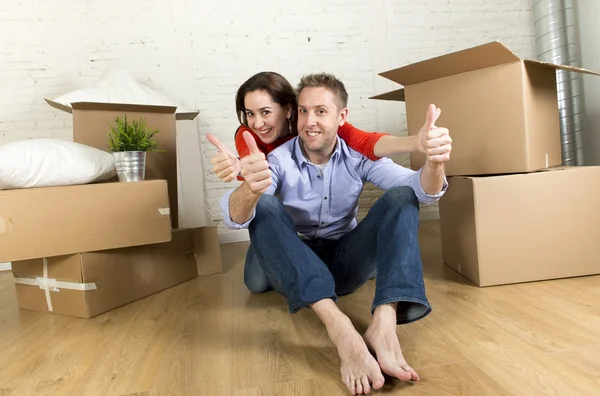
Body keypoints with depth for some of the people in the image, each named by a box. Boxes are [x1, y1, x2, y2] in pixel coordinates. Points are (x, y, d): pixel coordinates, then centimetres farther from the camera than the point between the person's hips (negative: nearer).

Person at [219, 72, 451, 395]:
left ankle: (384, 326, -37)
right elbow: (234, 218, -27)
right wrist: (250, 189, -51)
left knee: (402, 197, -17)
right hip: (290, 267, -1)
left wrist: (433, 162, -40)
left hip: (344, 262, 2)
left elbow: (421, 189, -16)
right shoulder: (279, 159, -10)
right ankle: (339, 327, -43)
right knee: (264, 206, -29)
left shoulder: (359, 156, -4)